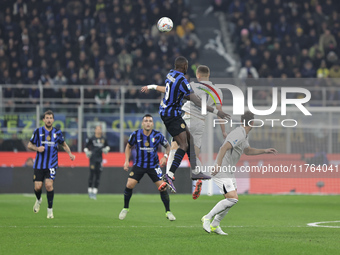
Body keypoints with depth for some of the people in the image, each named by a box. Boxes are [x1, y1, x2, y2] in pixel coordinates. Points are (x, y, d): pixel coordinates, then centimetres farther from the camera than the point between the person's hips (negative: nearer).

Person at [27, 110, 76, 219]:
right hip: (39, 164, 1)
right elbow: (29, 145, 8)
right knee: (38, 186, -4)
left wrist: (70, 153, 2)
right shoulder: (38, 131, 1)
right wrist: (37, 148, -13)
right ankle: (38, 200, 33)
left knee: (49, 184, -17)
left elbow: (64, 144, 18)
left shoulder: (57, 132, 3)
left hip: (52, 164, -1)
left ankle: (50, 209, -3)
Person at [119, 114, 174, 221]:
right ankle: (125, 208, 9)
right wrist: (127, 161, 0)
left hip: (154, 166, 0)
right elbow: (128, 146, 9)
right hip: (139, 165, 0)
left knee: (162, 187, -10)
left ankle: (168, 212, 5)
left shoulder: (158, 135, -11)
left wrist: (165, 156, -12)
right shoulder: (135, 135, -9)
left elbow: (168, 146, 6)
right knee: (129, 185, -13)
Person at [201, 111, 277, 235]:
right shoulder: (239, 134, -19)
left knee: (232, 199, 13)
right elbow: (224, 148, -31)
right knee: (232, 199, -17)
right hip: (221, 171, -11)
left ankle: (215, 225, 21)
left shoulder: (244, 135, 15)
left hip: (229, 172, 11)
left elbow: (247, 150, 31)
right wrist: (218, 165, -42)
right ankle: (208, 218, -7)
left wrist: (264, 151, 23)